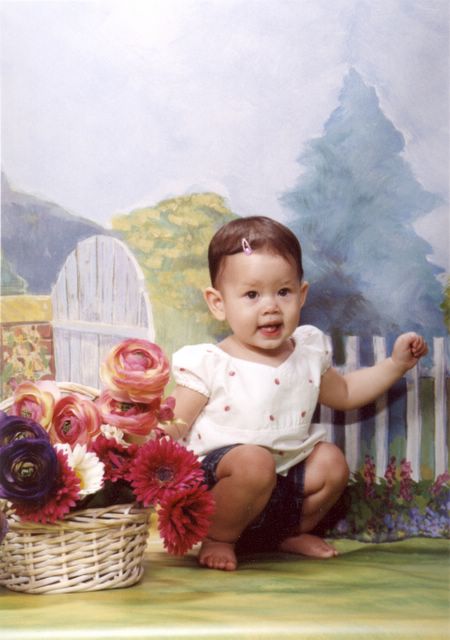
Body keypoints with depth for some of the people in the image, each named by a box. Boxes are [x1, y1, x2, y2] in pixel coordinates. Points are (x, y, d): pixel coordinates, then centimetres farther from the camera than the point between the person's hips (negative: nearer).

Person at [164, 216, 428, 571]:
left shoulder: (308, 352, 7)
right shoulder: (209, 366, -11)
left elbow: (344, 392, 26)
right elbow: (173, 428, -10)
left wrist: (396, 363, 18)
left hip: (286, 484, 7)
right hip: (215, 481, -7)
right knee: (254, 460, -32)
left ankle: (290, 533, 18)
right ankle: (219, 538, -6)